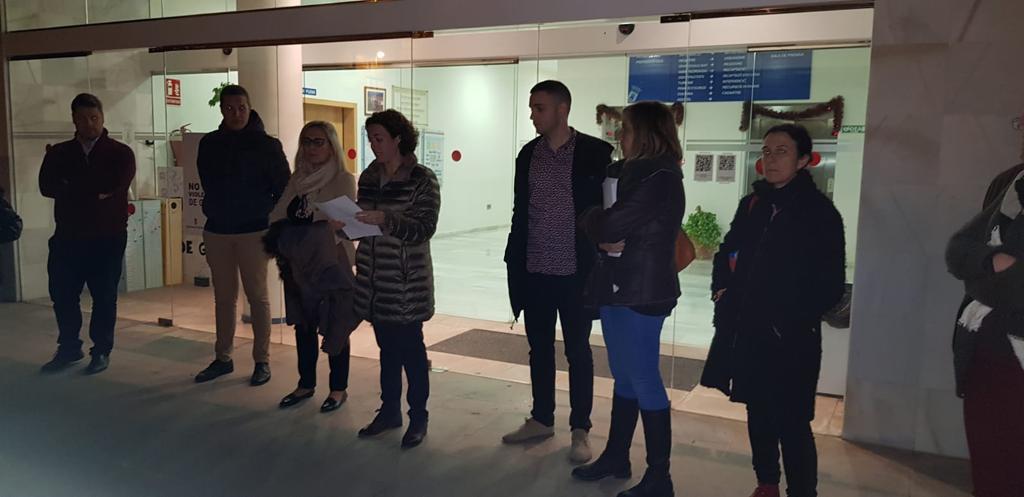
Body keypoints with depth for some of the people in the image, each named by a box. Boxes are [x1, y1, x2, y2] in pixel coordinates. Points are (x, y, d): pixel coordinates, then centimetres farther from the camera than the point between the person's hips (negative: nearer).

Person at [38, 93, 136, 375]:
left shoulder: (120, 153, 1)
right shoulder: (58, 153, 10)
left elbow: (115, 187, -13)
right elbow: (46, 187, -4)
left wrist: (71, 189, -5)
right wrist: (92, 191, -11)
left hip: (107, 238, -3)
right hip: (67, 237, 3)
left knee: (104, 297, 3)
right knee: (62, 295, 8)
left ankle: (101, 351, 17)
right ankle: (68, 349, 24)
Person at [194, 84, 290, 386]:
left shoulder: (267, 144, -5)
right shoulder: (209, 144, 6)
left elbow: (283, 188, -4)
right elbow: (208, 185, 17)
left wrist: (277, 225, -7)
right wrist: (216, 213, 11)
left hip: (254, 231, -4)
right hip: (217, 231, 4)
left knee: (257, 296, 2)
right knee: (223, 297, 11)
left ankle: (262, 361, 10)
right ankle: (223, 358, 21)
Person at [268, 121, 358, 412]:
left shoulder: (344, 180, -7)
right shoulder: (297, 179, 10)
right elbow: (278, 218, 8)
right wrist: (282, 250, -4)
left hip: (331, 265, -5)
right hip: (298, 265, 6)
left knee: (334, 327, 4)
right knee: (303, 325, 14)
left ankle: (339, 388, 18)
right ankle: (306, 384, 29)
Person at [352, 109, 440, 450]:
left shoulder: (422, 180, -8)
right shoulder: (369, 178, 9)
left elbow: (424, 228, -16)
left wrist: (385, 220, -27)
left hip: (407, 281, -5)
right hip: (374, 279, 5)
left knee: (410, 348, 2)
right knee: (387, 348, 15)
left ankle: (418, 419, 15)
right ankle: (389, 411, 28)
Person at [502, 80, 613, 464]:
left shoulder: (595, 153, -7)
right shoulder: (528, 154, 7)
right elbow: (520, 212, 12)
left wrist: (599, 263, -10)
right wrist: (513, 260, 9)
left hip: (575, 271, -4)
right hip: (534, 270, 5)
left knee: (577, 351, 6)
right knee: (539, 348, 14)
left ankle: (580, 430, 19)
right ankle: (541, 419, 29)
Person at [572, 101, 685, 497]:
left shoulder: (660, 179, -15)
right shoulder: (630, 172, 12)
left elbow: (608, 225, -21)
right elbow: (603, 227, 12)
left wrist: (591, 220, -1)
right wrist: (603, 238, -10)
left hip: (642, 293, -9)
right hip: (617, 287, 9)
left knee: (644, 381, -1)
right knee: (624, 377, 17)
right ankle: (616, 457, 31)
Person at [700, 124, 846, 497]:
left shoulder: (820, 211, -5)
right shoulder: (752, 204, 11)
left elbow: (831, 285, -7)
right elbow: (728, 252, 22)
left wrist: (794, 319, -13)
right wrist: (721, 290, 6)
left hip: (790, 337, -6)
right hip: (745, 330, 6)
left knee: (791, 422, -4)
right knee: (758, 412, 16)